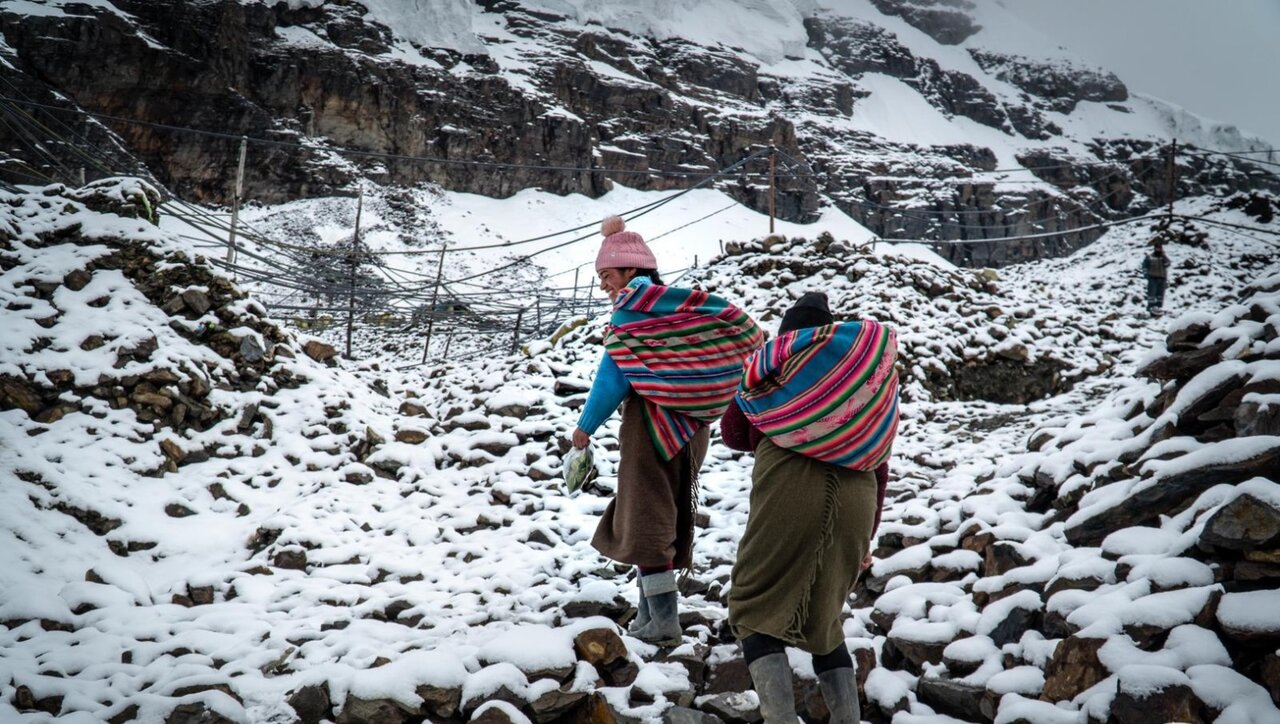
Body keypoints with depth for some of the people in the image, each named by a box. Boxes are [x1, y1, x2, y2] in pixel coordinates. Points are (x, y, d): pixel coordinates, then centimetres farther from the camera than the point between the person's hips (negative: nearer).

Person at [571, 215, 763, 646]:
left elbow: (613, 377, -10)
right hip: (693, 427, 7)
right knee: (668, 520, 14)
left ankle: (662, 623, -2)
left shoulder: (631, 310, -9)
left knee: (645, 523, 0)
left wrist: (586, 426, -2)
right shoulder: (683, 306, 10)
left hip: (651, 425, -7)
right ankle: (651, 617, 21)